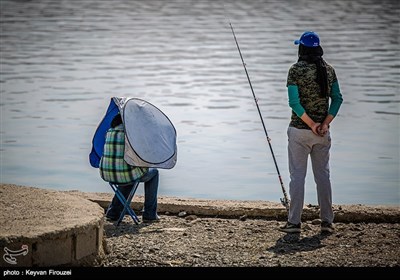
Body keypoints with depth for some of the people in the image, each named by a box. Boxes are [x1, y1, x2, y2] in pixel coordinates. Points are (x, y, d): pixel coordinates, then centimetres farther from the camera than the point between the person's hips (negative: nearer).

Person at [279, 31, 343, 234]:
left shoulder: (296, 70, -9)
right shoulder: (329, 70, 5)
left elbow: (294, 102, -15)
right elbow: (337, 99, 2)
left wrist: (311, 124, -12)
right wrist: (325, 123, -3)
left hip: (299, 130, -4)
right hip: (323, 131, 4)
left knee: (297, 175, 0)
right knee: (323, 175, 11)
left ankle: (294, 222, 1)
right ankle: (327, 222, 12)